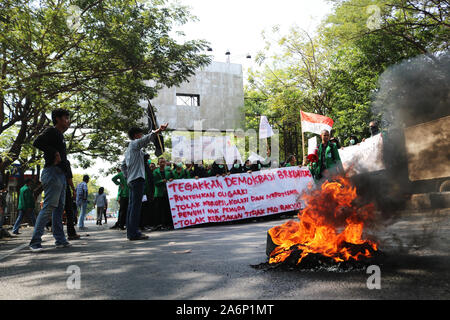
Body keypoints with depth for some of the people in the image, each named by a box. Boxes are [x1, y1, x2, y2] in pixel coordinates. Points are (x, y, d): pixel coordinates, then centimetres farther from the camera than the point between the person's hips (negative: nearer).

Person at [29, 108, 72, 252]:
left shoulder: (60, 135, 23)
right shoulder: (51, 131, -4)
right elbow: (37, 142, -21)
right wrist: (55, 153, -19)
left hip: (61, 174, 10)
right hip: (53, 172, -10)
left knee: (59, 207, 9)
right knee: (49, 207, -12)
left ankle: (60, 240, 13)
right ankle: (35, 241, -9)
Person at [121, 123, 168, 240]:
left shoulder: (129, 149, 27)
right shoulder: (135, 143, -2)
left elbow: (123, 165, 30)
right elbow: (146, 139, -23)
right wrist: (157, 131, -38)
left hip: (131, 180, 10)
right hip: (137, 178, -10)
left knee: (132, 206, 8)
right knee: (136, 205, -13)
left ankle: (130, 232, 10)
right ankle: (134, 233, -15)